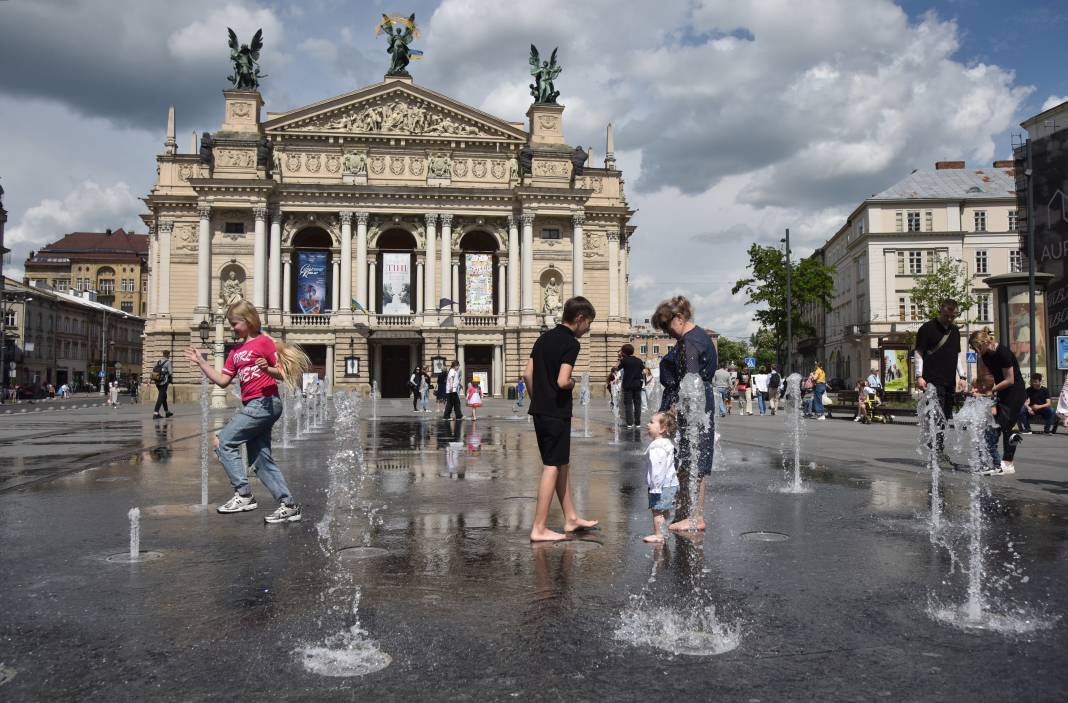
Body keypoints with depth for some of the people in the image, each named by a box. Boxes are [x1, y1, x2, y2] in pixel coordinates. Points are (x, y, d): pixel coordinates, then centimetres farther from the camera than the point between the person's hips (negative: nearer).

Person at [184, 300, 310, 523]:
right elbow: (222, 381, 14)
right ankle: (289, 505, 9)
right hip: (253, 406, 9)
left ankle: (243, 494, -7)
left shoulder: (264, 342, -4)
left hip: (265, 402, -9)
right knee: (261, 460, 7)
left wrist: (267, 369, -27)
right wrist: (201, 362, 12)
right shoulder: (235, 351, 19)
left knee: (225, 442, -11)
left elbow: (283, 374, -8)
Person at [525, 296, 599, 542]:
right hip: (557, 413, -8)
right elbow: (562, 381, -23)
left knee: (562, 465, 17)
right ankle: (539, 528, -1)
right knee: (552, 468, -3)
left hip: (540, 411, 9)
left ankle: (571, 518, 27)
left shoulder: (544, 338, 11)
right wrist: (573, 383, -1)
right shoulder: (571, 343, -13)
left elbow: (527, 374, 12)